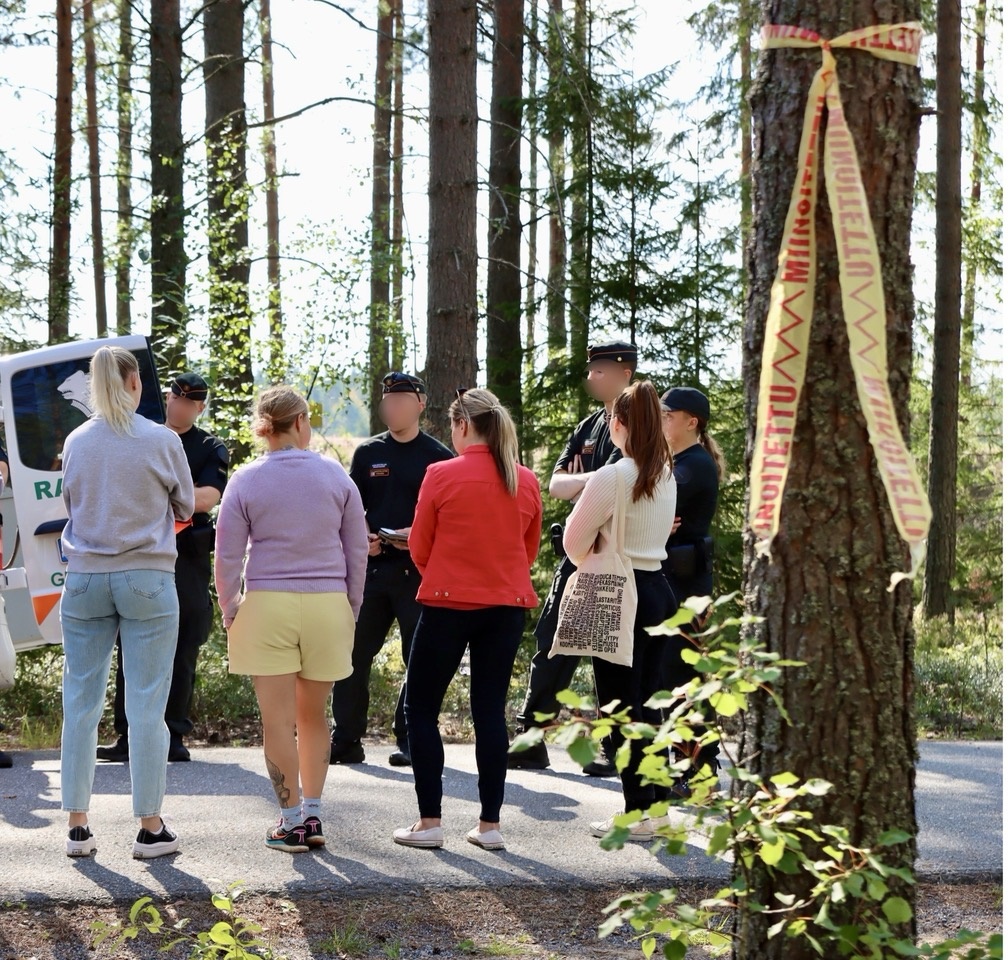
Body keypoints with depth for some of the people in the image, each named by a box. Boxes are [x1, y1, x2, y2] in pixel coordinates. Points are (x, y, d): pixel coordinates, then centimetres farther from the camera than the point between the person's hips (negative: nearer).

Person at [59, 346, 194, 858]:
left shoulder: (76, 441, 2)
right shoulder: (162, 440, -5)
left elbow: (69, 505, 14)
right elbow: (185, 507, 7)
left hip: (84, 579, 3)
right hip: (147, 579, -3)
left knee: (81, 701, 8)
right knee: (147, 705, 1)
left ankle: (78, 825, 11)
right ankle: (150, 827, 4)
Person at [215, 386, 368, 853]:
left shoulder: (246, 480, -2)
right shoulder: (334, 475, 2)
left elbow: (228, 557, -1)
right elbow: (357, 551, 7)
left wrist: (229, 612, 10)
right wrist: (351, 609, 16)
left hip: (267, 604, -2)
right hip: (327, 604, 2)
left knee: (279, 719, 3)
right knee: (314, 715, 15)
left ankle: (291, 822, 4)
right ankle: (312, 815, 14)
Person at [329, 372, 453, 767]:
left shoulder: (438, 457, 3)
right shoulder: (368, 453, 13)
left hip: (418, 569, -3)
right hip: (370, 567, 3)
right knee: (352, 653, 1)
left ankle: (409, 739, 9)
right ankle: (345, 740, 9)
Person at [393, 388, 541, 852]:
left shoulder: (441, 475, -10)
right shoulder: (526, 481, 3)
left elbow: (419, 549, -2)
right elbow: (530, 549, 13)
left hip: (448, 603, -4)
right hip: (507, 605, 4)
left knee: (421, 708, 6)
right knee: (490, 710, 9)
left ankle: (429, 822, 4)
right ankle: (490, 824, 9)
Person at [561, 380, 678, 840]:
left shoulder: (612, 477, -14)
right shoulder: (665, 475, 8)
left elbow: (575, 541, -6)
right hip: (659, 588, 8)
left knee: (620, 705, -2)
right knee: (647, 702, 13)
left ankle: (638, 811, 0)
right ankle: (655, 803, 16)